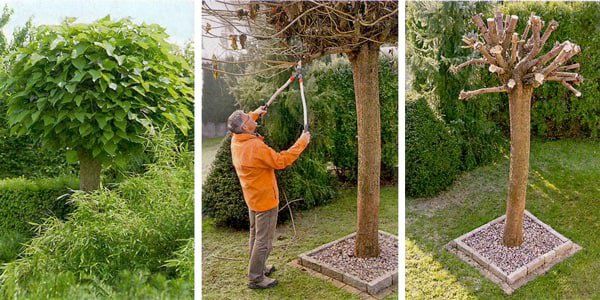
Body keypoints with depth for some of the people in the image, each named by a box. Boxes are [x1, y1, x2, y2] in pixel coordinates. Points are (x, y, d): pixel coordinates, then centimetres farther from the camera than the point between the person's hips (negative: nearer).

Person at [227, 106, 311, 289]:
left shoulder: (236, 140, -3)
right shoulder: (255, 146, -31)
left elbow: (239, 125, 21)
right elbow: (281, 161, -28)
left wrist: (256, 113, 21)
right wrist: (302, 142, -22)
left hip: (252, 198, 10)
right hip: (265, 199, -9)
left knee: (256, 234, 23)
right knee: (264, 240, 2)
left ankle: (257, 267, 39)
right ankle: (256, 278, 12)